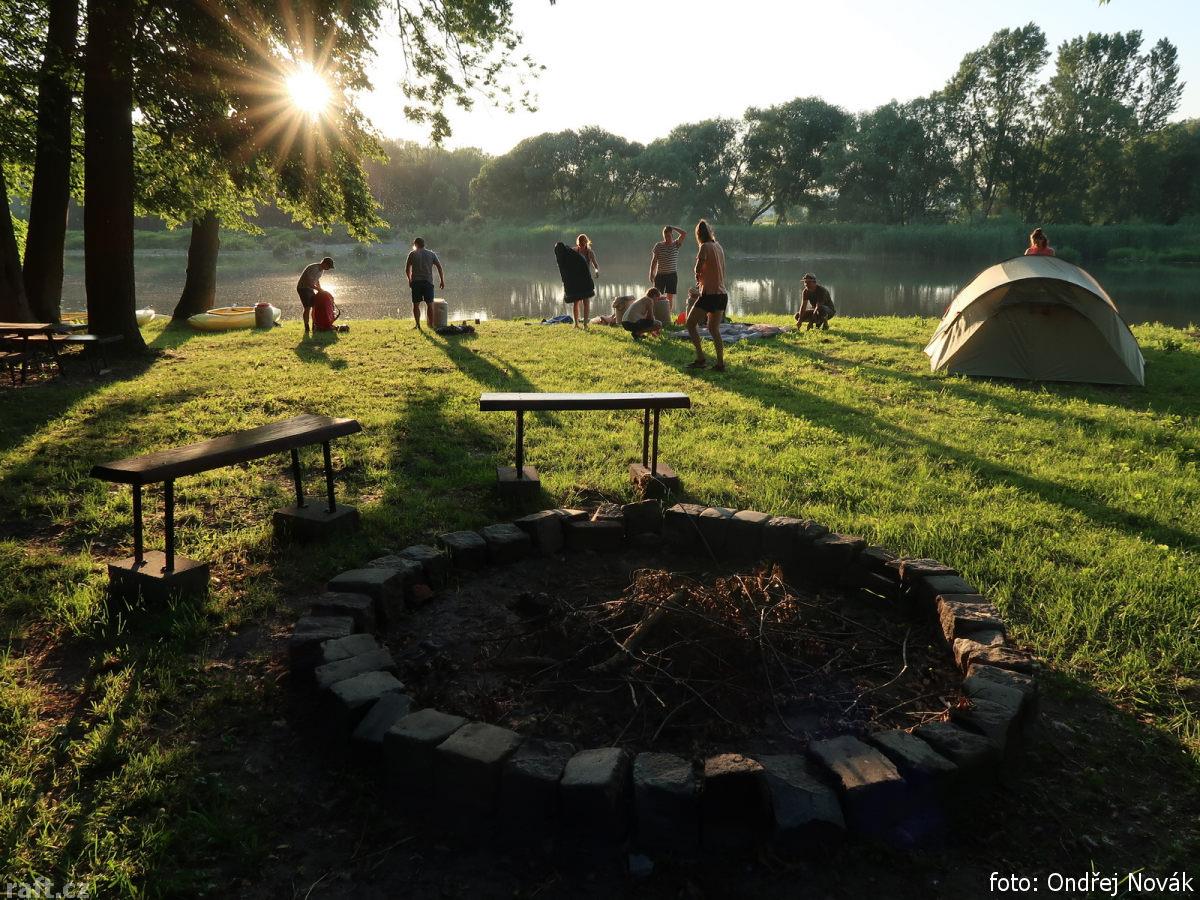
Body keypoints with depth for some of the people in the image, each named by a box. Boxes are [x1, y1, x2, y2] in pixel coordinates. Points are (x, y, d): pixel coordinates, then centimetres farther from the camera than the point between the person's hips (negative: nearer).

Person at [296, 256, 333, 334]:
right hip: (303, 288, -9)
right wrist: (318, 289, -21)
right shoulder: (313, 269, -27)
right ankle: (306, 328, -10)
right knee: (307, 308, -13)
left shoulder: (321, 270, 4)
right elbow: (309, 283, -29)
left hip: (310, 289, 9)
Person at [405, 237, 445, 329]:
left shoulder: (412, 254, 3)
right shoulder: (432, 254, 8)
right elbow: (439, 267, 3)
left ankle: (418, 325, 4)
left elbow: (407, 270, 4)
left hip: (416, 282, -1)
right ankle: (431, 324, 4)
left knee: (416, 304, 6)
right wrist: (442, 281, 7)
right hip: (428, 282, 1)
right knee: (430, 304, 6)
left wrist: (409, 280, 19)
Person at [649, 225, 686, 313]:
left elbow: (684, 234, -10)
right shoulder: (658, 246, 1)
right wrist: (651, 274, 0)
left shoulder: (676, 244, 3)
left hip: (672, 274, 1)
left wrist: (672, 228, -6)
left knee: (670, 297, 3)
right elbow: (654, 261, 3)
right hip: (660, 274, -1)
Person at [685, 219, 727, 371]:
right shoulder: (718, 247, 11)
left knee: (691, 323, 4)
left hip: (709, 294, -7)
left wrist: (698, 277, 2)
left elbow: (698, 268, -19)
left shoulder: (705, 247, -11)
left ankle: (701, 358, -4)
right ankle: (720, 363, 9)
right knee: (714, 329, 14)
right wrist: (703, 276, 7)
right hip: (722, 294, 8)